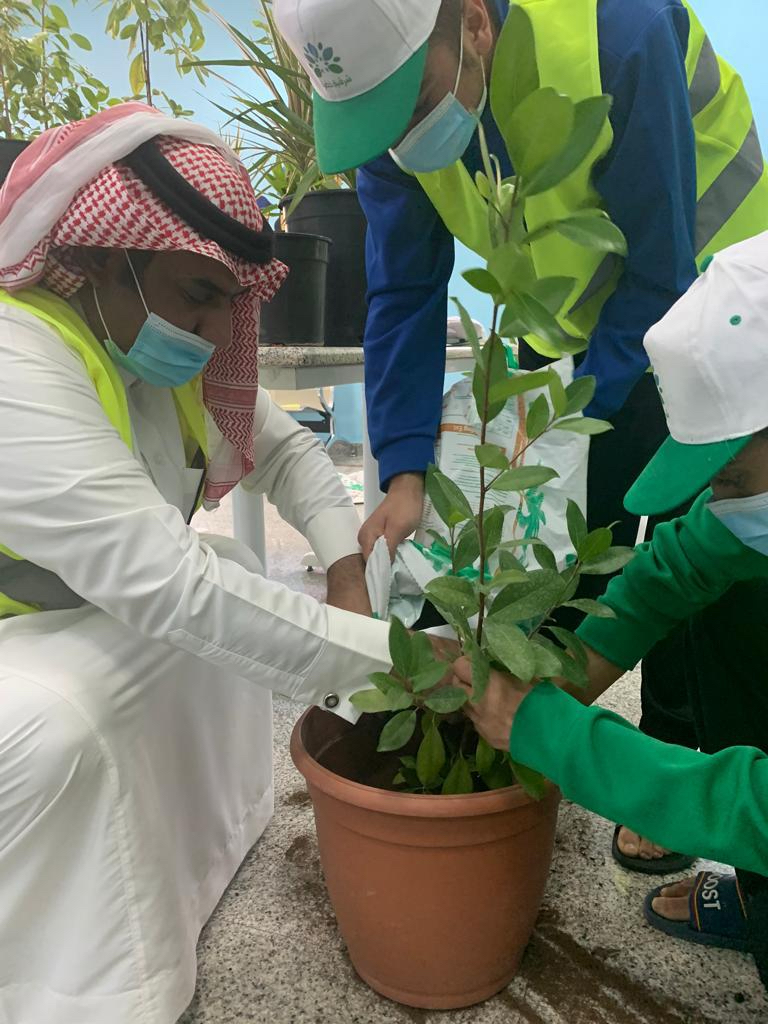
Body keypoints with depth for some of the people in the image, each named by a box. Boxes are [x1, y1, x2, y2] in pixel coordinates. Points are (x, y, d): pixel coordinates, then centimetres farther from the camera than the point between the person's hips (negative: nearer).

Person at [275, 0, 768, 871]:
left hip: (693, 288, -4)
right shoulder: (388, 100, -17)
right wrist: (404, 471, -23)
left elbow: (659, 270, -27)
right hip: (566, 307, 4)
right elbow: (404, 293, -15)